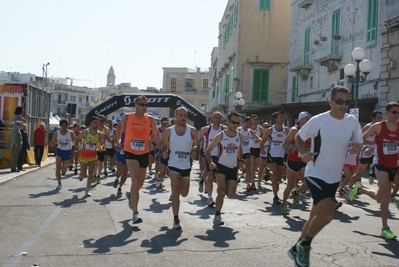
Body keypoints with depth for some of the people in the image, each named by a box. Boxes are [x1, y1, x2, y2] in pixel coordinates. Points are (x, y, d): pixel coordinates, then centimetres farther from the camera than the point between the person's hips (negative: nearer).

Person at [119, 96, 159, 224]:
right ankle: (135, 213, -12)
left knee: (140, 184, 15)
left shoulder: (150, 119, -2)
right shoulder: (127, 117, -3)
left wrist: (153, 144, -9)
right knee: (136, 182, -16)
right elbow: (120, 127, 16)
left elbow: (157, 134, 7)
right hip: (130, 153, -3)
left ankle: (130, 195, 50)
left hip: (144, 153, 3)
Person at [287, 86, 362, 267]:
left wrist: (357, 147, -16)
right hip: (316, 174, -6)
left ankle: (297, 249, 33)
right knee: (328, 212, -22)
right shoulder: (318, 120, -14)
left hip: (334, 177, 6)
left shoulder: (353, 122, -2)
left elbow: (358, 144, 9)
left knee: (316, 216, 14)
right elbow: (299, 137, -2)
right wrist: (304, 153, -21)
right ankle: (305, 244, 3)